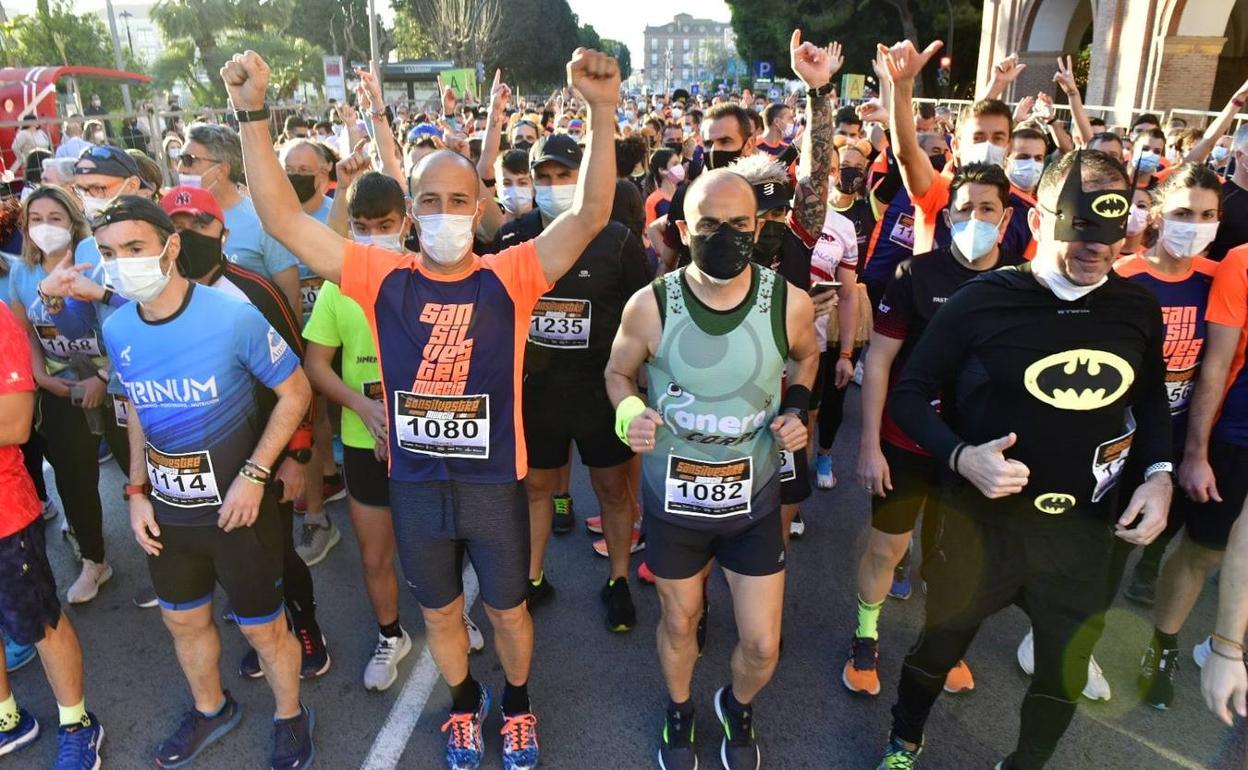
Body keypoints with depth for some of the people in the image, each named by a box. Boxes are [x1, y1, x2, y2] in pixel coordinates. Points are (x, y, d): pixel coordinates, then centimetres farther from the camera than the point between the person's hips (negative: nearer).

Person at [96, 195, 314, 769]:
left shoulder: (234, 317, -22)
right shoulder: (116, 330, -3)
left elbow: (295, 393, -14)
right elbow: (137, 409, 12)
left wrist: (254, 475, -19)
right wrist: (137, 492, 5)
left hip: (235, 505, -5)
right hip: (165, 509, 6)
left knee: (262, 627, 10)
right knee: (183, 620, 23)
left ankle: (290, 717, 36)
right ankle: (211, 709, 49)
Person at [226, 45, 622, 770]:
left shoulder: (512, 276, -12)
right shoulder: (383, 277, -7)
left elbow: (591, 214, -23)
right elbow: (282, 218, -9)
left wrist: (603, 113, -35)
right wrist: (254, 113, -18)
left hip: (495, 485, -2)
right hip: (414, 486, 2)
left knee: (508, 610, 20)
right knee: (441, 612, 24)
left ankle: (518, 705, 49)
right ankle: (467, 703, 53)